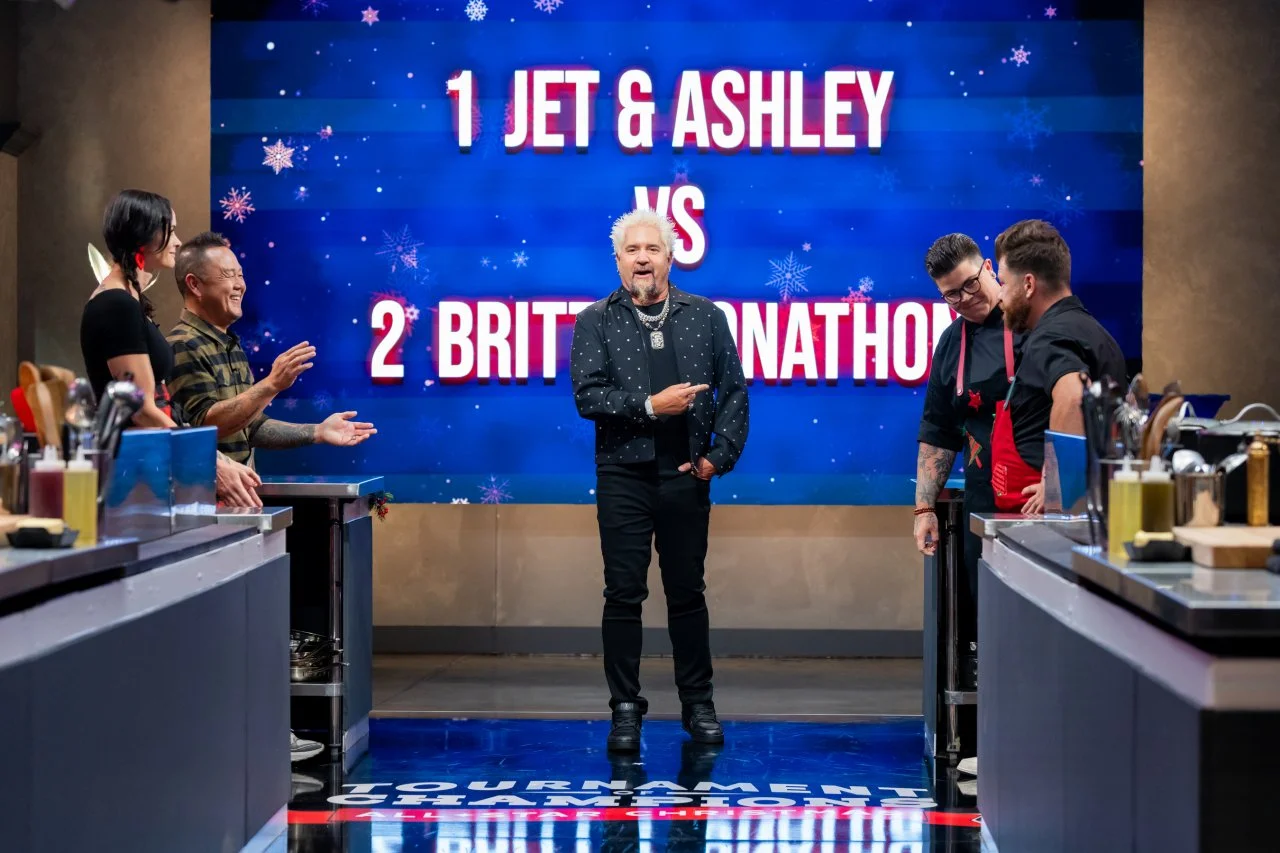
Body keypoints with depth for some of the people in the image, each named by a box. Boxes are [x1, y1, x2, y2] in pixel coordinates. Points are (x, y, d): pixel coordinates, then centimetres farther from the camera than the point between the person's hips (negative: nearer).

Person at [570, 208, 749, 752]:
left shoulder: (705, 316, 7)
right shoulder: (596, 321, 2)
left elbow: (733, 390, 7)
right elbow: (587, 396, -8)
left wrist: (720, 454, -2)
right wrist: (650, 406, -16)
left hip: (687, 476, 1)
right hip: (623, 477, -1)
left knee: (688, 592, 9)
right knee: (624, 594, 1)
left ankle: (698, 705, 19)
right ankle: (626, 708, 9)